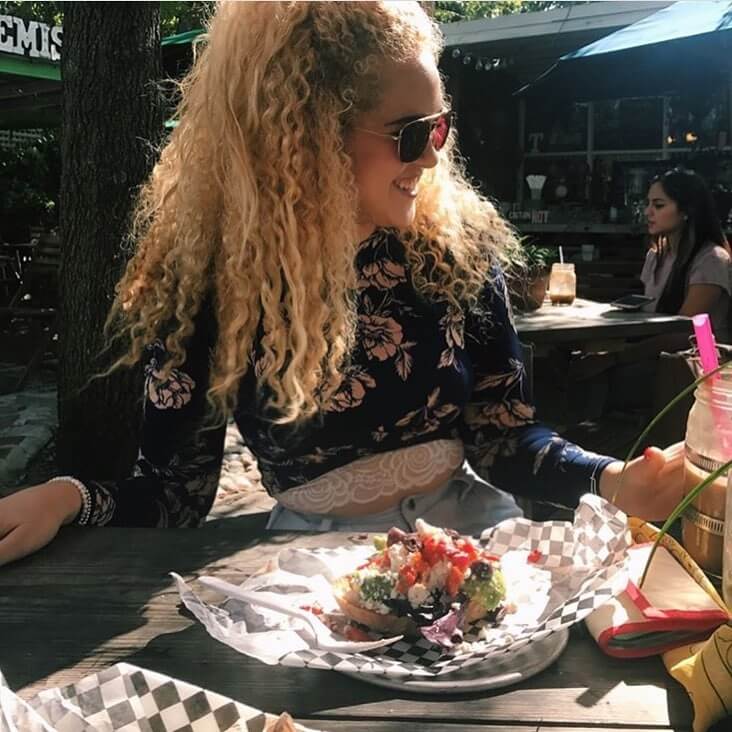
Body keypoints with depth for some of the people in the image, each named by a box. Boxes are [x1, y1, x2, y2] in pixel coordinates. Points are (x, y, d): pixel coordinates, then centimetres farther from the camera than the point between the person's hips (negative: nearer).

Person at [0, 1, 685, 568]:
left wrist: (614, 480, -19)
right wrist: (68, 499, -25)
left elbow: (505, 437, -1)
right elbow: (175, 487, -5)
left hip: (469, 535, 2)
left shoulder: (457, 243, -4)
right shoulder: (202, 276, -10)